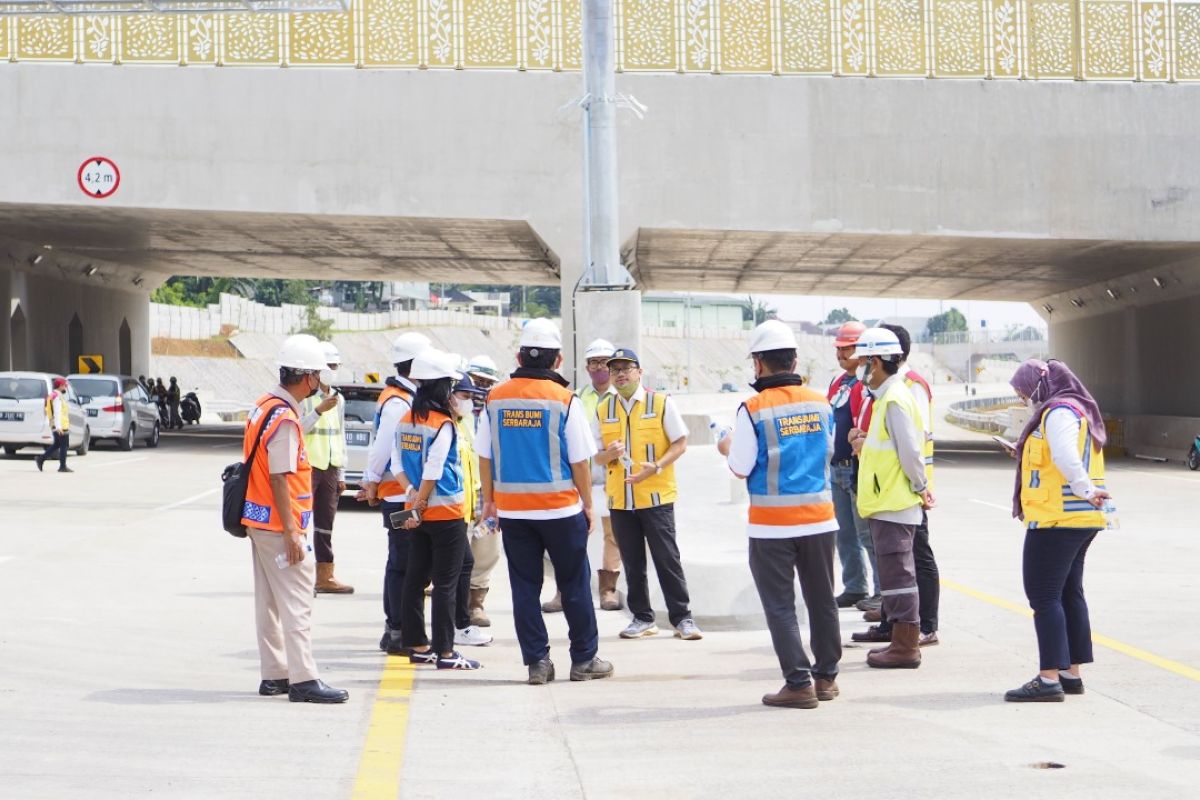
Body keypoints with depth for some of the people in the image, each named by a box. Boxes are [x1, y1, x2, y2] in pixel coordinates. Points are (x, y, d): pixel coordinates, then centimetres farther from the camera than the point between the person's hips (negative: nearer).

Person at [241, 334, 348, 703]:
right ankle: (303, 680, -7)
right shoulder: (284, 419, -19)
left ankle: (274, 674, 20)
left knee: (269, 602, 14)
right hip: (279, 526, -10)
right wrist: (292, 534, -20)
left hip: (259, 521, 10)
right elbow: (280, 480, -21)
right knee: (297, 604, -7)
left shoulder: (264, 407, 11)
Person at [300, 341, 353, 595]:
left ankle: (325, 576, 15)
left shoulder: (338, 399, 15)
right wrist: (319, 411, -26)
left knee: (325, 525, 10)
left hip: (330, 468, 7)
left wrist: (341, 474, 18)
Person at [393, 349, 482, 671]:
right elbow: (432, 472, -17)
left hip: (419, 512, 7)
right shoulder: (443, 424, -16)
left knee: (415, 579, 12)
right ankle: (445, 652, 0)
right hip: (446, 513, -7)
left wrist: (412, 494, -4)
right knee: (445, 584, -2)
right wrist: (419, 507, -9)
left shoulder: (405, 421, 5)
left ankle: (417, 645, 19)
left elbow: (398, 463, 4)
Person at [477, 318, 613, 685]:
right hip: (560, 507, -3)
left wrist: (490, 499, 17)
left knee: (525, 586, 8)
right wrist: (588, 503, 5)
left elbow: (484, 456, 5)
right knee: (574, 585, 8)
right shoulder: (564, 400, -9)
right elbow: (579, 460, -7)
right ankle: (584, 659, 15)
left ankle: (536, 662, 8)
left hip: (511, 509, 3)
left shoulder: (496, 398, 0)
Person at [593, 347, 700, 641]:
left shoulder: (661, 403, -2)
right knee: (632, 562, 8)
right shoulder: (602, 410, 8)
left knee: (667, 558, -3)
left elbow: (680, 442, -2)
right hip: (619, 499, 4)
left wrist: (656, 466, -17)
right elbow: (598, 457, 11)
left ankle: (682, 618, 3)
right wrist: (610, 454, -13)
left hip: (656, 495, -3)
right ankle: (642, 618, 17)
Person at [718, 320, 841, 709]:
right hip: (819, 518, 4)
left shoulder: (753, 410, -13)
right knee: (822, 600, 15)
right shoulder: (821, 404, 1)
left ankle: (799, 683, 1)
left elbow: (741, 468, -8)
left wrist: (727, 447, 12)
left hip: (772, 524, -4)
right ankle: (826, 676, 24)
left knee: (780, 607, 4)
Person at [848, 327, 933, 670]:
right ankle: (903, 641, 21)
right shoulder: (887, 397, 15)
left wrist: (920, 487, -10)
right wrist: (868, 444, 8)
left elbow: (910, 451, -21)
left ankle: (905, 647, -3)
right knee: (896, 574, 14)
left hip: (893, 504, -11)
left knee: (897, 574, -6)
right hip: (887, 501, 11)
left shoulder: (895, 401, -18)